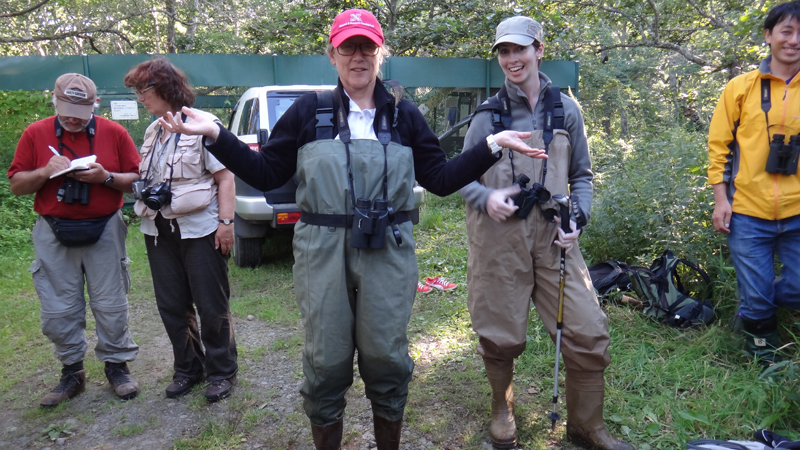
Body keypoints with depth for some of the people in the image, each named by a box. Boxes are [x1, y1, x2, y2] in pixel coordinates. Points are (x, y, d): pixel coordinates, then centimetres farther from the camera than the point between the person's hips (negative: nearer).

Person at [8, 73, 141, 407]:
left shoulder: (113, 133, 1)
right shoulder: (35, 134, 4)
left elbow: (137, 179, 2)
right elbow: (16, 185, 6)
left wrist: (107, 177, -16)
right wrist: (45, 172, -13)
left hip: (104, 231, -1)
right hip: (54, 235, 2)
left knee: (110, 306, 4)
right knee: (58, 311, 5)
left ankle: (117, 366, 19)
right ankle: (72, 372, 21)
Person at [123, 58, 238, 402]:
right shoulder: (153, 132, 14)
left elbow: (225, 177, -12)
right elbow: (144, 179, 19)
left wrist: (226, 221, -18)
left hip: (199, 230, -7)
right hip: (159, 232, 7)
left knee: (212, 307, 4)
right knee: (172, 307, 14)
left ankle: (221, 372, 20)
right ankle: (187, 369, 30)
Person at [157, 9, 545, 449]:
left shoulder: (404, 114, 10)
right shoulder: (309, 111, 6)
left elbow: (440, 179, 10)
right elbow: (266, 173, 8)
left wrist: (492, 144, 3)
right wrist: (215, 135, -2)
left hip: (387, 253, 1)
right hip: (322, 253, 0)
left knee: (386, 358, 9)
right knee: (325, 362, 8)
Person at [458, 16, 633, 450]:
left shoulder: (565, 110, 10)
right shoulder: (487, 114, 5)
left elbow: (581, 176, 15)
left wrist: (576, 219, -2)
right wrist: (486, 198, -14)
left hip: (552, 236, 1)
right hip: (498, 238, -1)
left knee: (588, 332, -2)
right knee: (500, 335, 8)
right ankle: (502, 409, 36)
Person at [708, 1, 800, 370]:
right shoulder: (741, 87, 1)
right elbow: (719, 146, 2)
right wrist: (721, 199, -5)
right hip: (748, 213, -2)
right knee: (756, 298, 5)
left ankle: (760, 301, 37)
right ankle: (763, 359, 31)